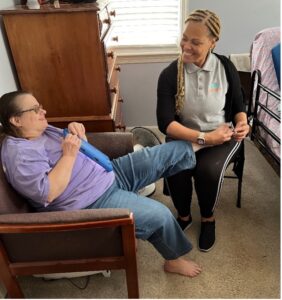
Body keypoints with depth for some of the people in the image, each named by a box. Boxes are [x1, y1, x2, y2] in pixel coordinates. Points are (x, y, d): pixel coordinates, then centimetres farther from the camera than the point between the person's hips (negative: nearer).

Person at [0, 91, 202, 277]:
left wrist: (76, 131, -2)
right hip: (92, 203, -9)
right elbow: (47, 193, -27)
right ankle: (174, 260, 8)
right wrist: (68, 155, -23)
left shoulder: (43, 130, 11)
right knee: (158, 215, -20)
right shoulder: (19, 154, -15)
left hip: (108, 173, 9)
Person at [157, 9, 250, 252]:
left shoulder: (225, 68, -7)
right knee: (174, 169, -28)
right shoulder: (169, 75, -12)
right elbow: (165, 122, -18)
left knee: (208, 170, -29)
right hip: (184, 136, 0)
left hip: (222, 135, 0)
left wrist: (242, 124, -17)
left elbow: (238, 106, 6)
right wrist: (204, 137, -27)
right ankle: (183, 216, 5)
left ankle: (208, 218, 5)